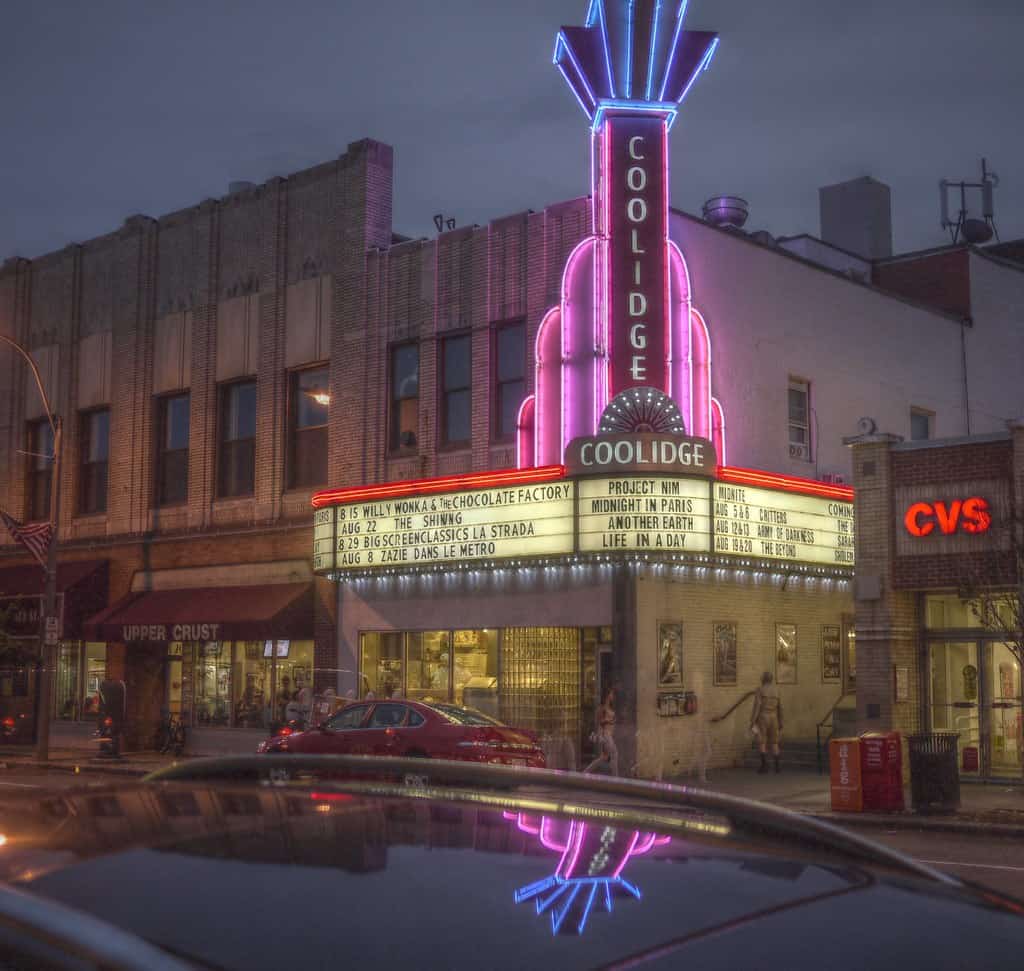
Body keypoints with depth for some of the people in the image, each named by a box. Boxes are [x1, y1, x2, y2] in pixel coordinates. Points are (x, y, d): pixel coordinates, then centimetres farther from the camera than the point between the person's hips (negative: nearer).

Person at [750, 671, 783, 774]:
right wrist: (780, 724, 16)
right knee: (774, 743, 10)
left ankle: (764, 766, -10)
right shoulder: (776, 691, 7)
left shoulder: (760, 690, -7)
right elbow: (779, 709, 9)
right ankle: (777, 766, 5)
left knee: (762, 743, -1)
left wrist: (752, 722, -13)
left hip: (762, 719, -4)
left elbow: (757, 706, -14)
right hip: (773, 719, 4)